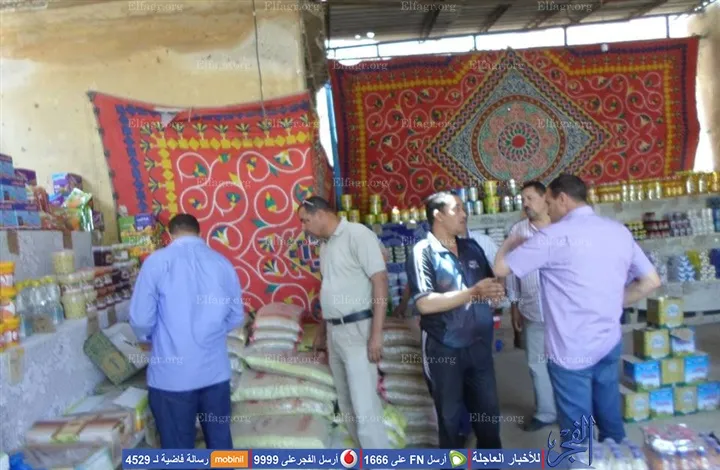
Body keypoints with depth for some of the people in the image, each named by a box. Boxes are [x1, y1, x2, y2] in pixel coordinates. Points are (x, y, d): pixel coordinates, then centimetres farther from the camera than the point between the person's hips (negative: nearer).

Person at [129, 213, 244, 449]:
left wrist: (151, 338, 13)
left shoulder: (156, 262, -8)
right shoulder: (222, 262, 2)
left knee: (178, 448, 11)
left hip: (172, 374, -3)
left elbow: (140, 319, -9)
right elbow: (236, 317, 8)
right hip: (216, 370, 3)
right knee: (220, 440, 17)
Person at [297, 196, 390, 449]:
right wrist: (321, 330, 23)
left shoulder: (357, 234, -12)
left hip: (357, 328, -8)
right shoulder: (325, 244, 13)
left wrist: (376, 332, -21)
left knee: (364, 404, -9)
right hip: (334, 330, 8)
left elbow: (380, 280, -17)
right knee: (347, 402, 15)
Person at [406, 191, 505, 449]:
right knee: (450, 415, 14)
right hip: (444, 348, -5)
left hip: (479, 344, 5)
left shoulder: (472, 247, 7)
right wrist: (473, 292, -23)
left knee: (488, 409, 19)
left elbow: (491, 283, 15)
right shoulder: (423, 251, -13)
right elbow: (425, 303, -23)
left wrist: (496, 290, -10)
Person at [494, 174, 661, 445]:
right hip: (610, 344, 6)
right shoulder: (620, 231, 4)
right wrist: (612, 303, 13)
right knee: (611, 421, 22)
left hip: (572, 352, -6)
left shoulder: (554, 236, -15)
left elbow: (501, 269, -9)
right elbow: (651, 281, 10)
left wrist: (509, 244, 11)